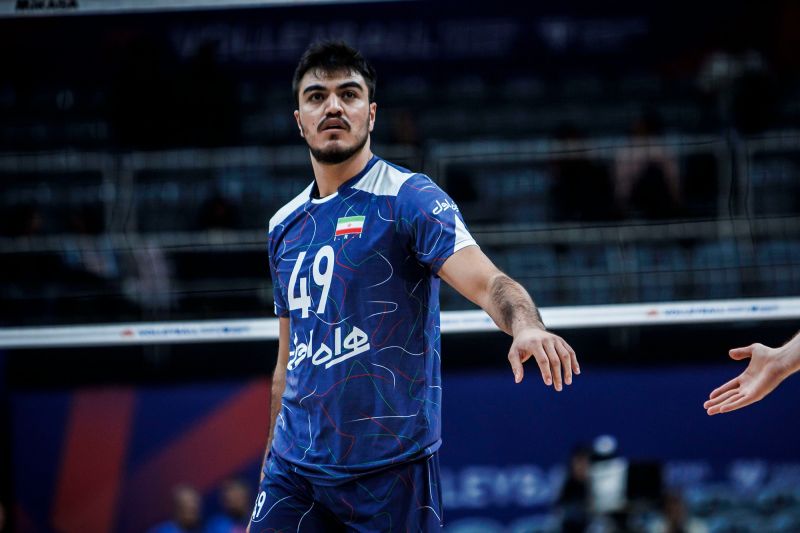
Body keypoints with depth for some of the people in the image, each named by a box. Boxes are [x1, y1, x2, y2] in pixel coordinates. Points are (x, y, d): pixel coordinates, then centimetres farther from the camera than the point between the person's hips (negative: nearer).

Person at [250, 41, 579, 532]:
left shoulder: (409, 197, -6)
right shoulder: (284, 226, 13)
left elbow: (486, 282, -21)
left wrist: (526, 325, -41)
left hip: (391, 469, -5)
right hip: (294, 468, 5)